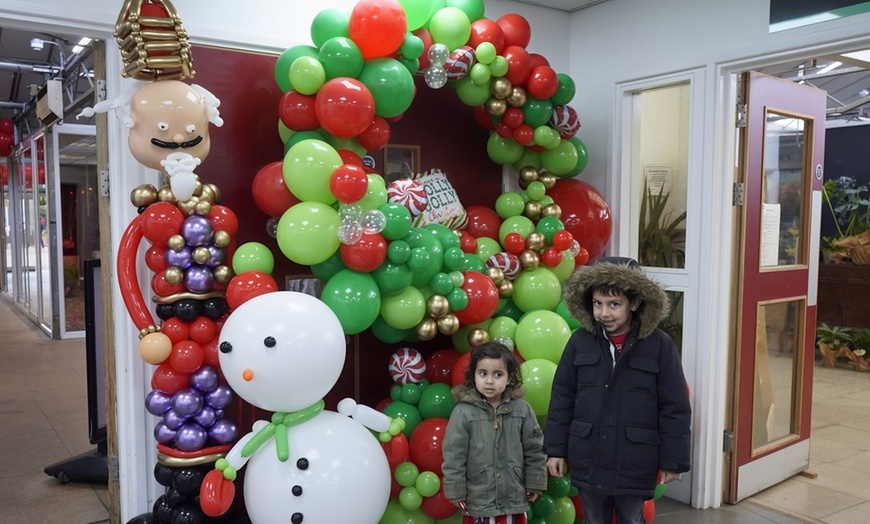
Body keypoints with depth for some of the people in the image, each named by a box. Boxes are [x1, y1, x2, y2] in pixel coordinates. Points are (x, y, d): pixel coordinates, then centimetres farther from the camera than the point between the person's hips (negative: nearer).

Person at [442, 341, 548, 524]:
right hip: (477, 501, -2)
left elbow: (534, 450, 3)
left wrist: (534, 485, 5)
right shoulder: (463, 412, -12)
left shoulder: (522, 409, -5)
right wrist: (457, 494, -6)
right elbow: (453, 456, -8)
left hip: (514, 498, 2)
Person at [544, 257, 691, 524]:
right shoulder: (580, 341, -4)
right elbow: (561, 398, 2)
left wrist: (672, 460, -4)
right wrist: (555, 448, 2)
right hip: (588, 460, 2)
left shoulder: (659, 345, -9)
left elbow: (675, 408, -5)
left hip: (634, 463, -2)